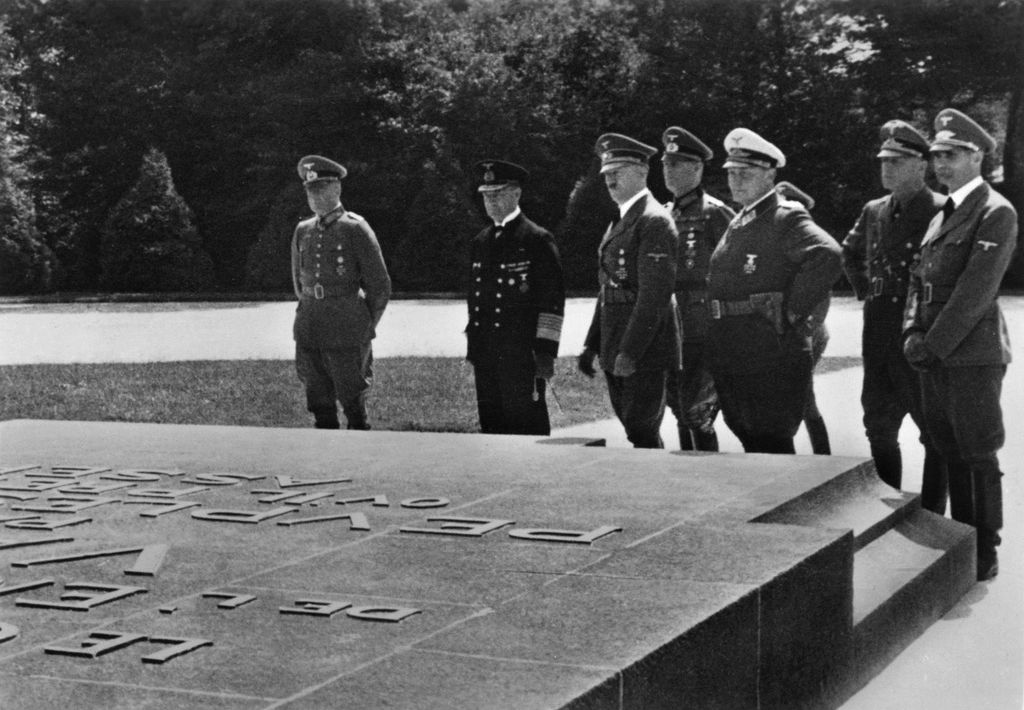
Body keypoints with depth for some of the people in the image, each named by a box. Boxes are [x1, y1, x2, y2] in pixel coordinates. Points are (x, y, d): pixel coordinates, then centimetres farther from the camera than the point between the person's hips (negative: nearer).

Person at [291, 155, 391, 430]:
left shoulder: (355, 229, -5)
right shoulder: (303, 230, 10)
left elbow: (381, 286, -1)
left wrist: (365, 326, 4)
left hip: (347, 335, -5)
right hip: (309, 333, 5)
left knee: (353, 404, -1)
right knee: (320, 408, 8)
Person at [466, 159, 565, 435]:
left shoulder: (537, 240, -5)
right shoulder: (480, 242, 15)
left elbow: (553, 298, -8)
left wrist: (545, 351, -12)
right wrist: (473, 345, 16)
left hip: (523, 354, -6)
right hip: (486, 355, 6)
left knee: (528, 428, -4)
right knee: (491, 425, 9)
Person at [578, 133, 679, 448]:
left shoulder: (654, 221, -12)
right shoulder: (619, 222, 18)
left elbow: (655, 294, -19)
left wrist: (630, 351, -21)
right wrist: (592, 344, 17)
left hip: (645, 351, -9)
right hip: (616, 351, 9)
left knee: (642, 433, -7)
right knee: (636, 431, 13)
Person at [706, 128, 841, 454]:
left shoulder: (787, 219, -10)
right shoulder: (736, 224, 17)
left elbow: (827, 256, -27)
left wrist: (793, 309, -22)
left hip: (773, 362, -8)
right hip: (730, 359, 8)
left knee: (772, 449, -3)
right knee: (749, 442, 15)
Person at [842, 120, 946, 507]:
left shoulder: (943, 212, -11)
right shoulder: (874, 212, 10)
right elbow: (850, 253, 29)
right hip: (879, 341, 7)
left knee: (936, 436, 2)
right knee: (879, 429, 13)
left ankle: (930, 518, 10)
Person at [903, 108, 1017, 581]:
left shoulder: (996, 213, -9)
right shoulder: (941, 216, 17)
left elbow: (976, 291, -16)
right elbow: (919, 279, 16)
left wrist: (934, 345, -15)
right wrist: (913, 334, 1)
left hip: (972, 356, -8)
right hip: (934, 359, 8)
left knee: (978, 457, 0)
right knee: (951, 454, 13)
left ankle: (984, 555, 9)